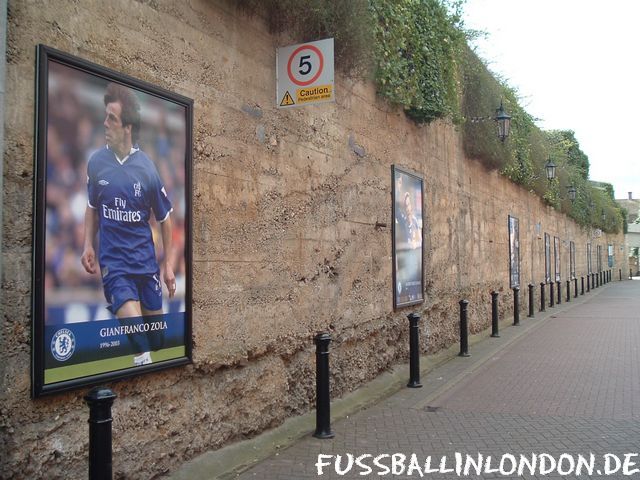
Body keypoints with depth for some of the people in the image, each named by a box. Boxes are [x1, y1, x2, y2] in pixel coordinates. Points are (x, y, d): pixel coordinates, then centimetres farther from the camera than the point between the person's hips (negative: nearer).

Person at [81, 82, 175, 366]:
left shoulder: (147, 168, -8)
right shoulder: (96, 162, -3)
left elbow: (164, 218, 3)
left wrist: (168, 264, 4)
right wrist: (88, 245, 1)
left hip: (146, 261, 0)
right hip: (113, 261, 0)